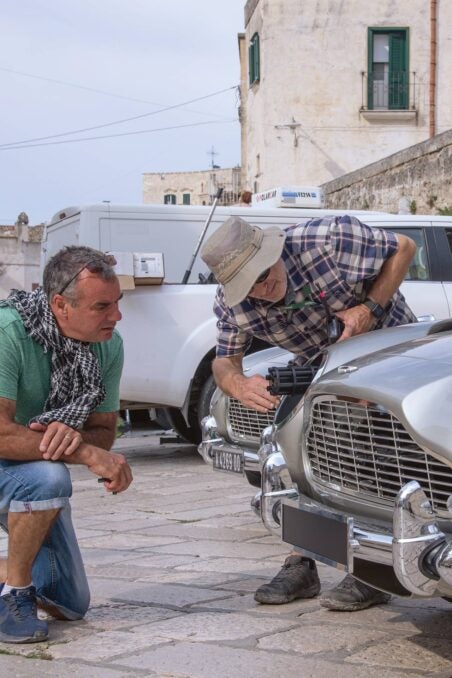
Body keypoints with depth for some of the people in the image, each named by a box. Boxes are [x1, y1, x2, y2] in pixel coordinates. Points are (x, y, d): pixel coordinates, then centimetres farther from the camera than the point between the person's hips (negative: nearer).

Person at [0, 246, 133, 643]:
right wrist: (90, 454, -37)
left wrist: (74, 436, -30)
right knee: (48, 477, -39)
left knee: (70, 606, 9)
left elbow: (104, 433, -6)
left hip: (40, 471, 6)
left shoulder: (109, 345, -14)